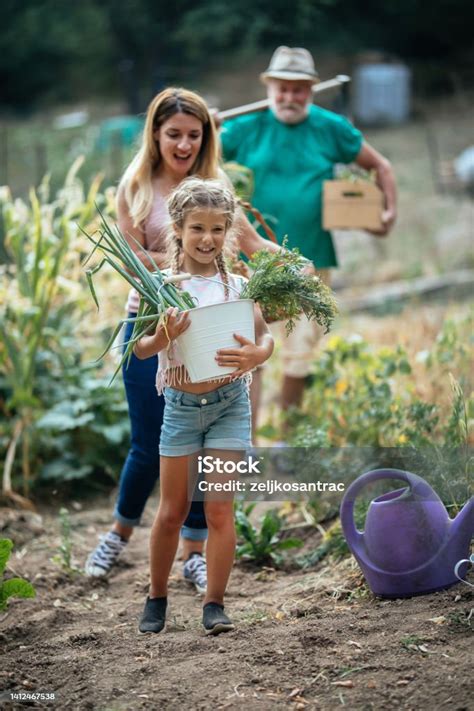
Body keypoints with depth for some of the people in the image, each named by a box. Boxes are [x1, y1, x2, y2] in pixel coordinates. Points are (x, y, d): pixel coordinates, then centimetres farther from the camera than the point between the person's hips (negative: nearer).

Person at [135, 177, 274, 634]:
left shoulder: (238, 285, -2)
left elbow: (265, 338, -6)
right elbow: (140, 349, -8)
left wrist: (255, 355, -29)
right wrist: (163, 337, -29)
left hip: (230, 402, 0)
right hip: (181, 404, 0)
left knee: (220, 510, 0)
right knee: (172, 511, 9)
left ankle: (214, 604, 9)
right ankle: (157, 597, 26)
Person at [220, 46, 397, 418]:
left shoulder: (331, 128, 4)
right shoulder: (247, 128, 2)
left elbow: (380, 166, 13)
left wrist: (390, 211, 1)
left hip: (311, 259, 1)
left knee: (300, 352, 5)